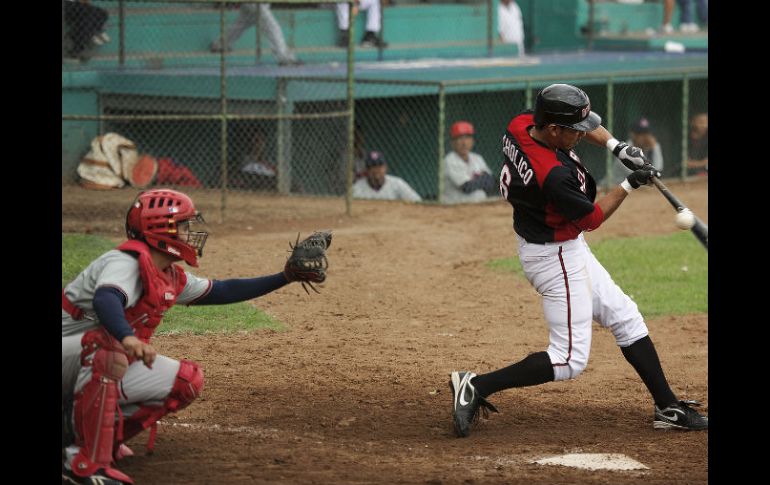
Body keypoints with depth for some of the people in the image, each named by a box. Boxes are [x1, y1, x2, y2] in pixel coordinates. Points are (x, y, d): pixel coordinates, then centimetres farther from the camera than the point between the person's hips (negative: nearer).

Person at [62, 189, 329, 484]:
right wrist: (127, 337, -64)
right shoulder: (127, 262, -23)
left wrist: (285, 278, 17)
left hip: (102, 369, 10)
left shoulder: (172, 278, 7)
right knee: (107, 344, -40)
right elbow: (105, 299, -44)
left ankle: (77, 427, 7)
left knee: (186, 382, 2)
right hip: (69, 352, -9)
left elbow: (220, 292, 20)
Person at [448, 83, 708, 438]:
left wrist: (615, 146, -2)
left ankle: (668, 408, 22)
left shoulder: (521, 124, -9)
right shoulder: (554, 175, -34)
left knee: (626, 318, 17)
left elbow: (584, 121, 11)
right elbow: (592, 219, -17)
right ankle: (476, 387, -5)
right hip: (557, 258, -11)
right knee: (569, 360, -6)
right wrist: (630, 184, -8)